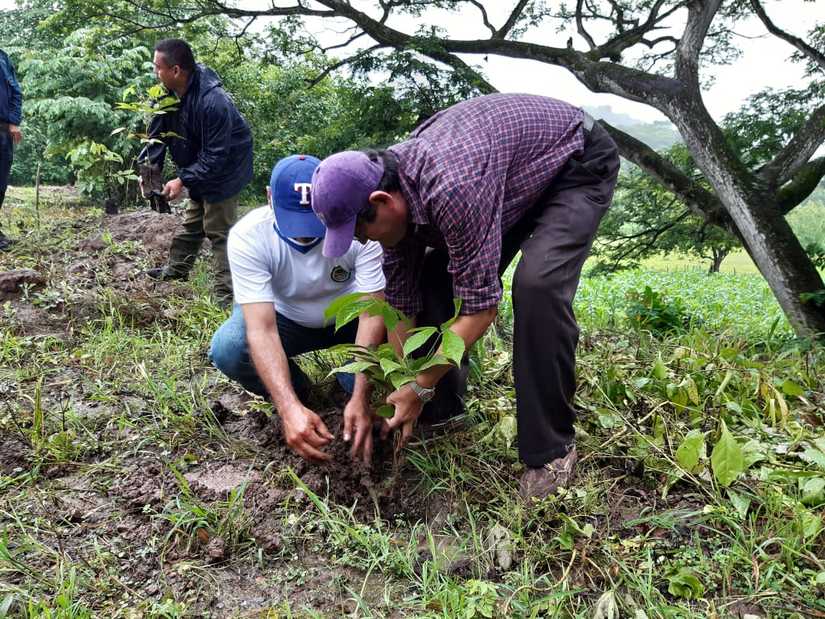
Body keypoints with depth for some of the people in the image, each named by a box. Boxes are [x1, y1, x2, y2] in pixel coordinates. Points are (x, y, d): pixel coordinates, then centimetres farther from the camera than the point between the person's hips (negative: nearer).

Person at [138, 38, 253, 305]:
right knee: (192, 223, 22)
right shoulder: (169, 93, -12)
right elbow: (157, 133, -3)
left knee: (218, 229, -8)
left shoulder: (213, 103, -35)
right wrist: (148, 167, -15)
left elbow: (216, 156, -31)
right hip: (199, 168, 8)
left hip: (224, 168, -8)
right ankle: (177, 269, 39)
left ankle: (226, 294, -3)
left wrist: (182, 181, -31)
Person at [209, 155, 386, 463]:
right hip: (286, 319, 0)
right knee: (226, 349, -30)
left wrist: (360, 399, -40)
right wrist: (290, 409, -49)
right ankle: (296, 393, 1)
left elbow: (372, 312, -30)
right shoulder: (247, 237, -29)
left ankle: (354, 389, 1)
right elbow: (261, 329, -35)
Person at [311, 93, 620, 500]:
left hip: (578, 161, -7)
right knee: (432, 282, -3)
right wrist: (400, 396, -2)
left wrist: (420, 387, -21)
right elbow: (401, 303, -6)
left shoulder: (451, 187, -41)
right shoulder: (393, 191, -13)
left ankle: (551, 449, -13)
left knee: (537, 284, -30)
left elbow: (480, 306, -33)